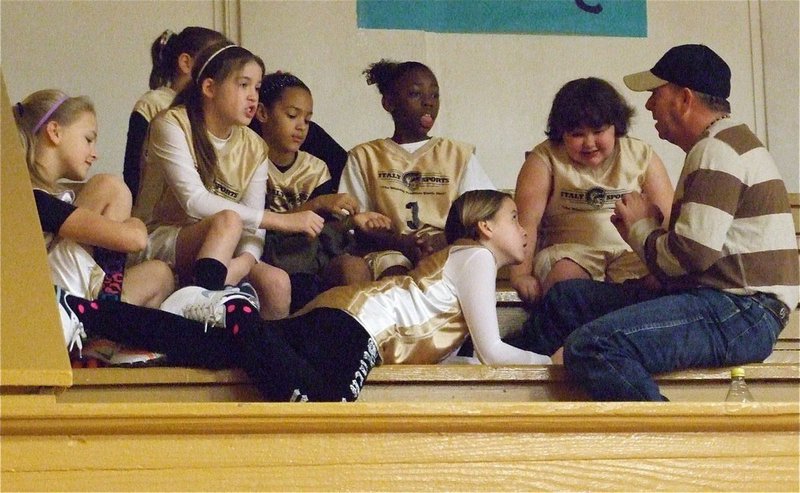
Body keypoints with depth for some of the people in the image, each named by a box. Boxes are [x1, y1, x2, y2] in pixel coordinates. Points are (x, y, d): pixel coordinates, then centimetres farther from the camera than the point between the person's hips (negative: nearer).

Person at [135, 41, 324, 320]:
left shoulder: (254, 148, 7)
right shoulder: (172, 125, -9)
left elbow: (253, 227, -5)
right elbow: (194, 201, -21)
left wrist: (243, 262, -30)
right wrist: (279, 220, -22)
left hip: (223, 253, 5)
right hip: (161, 242, -5)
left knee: (277, 282, -26)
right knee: (228, 220, -34)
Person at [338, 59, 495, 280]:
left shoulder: (459, 155, 21)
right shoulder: (365, 157, 17)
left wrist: (446, 239, -13)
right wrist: (400, 242, -14)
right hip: (390, 251, -1)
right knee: (394, 273, -38)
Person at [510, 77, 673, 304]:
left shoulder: (641, 156, 9)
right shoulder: (545, 158, 4)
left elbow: (667, 219, 2)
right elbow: (526, 221, -8)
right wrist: (521, 275, -23)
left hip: (632, 251, 2)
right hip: (569, 250, -2)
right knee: (565, 278, -35)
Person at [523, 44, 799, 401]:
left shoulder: (717, 150, -12)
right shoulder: (722, 144, 23)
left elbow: (692, 254, -21)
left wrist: (639, 228, -1)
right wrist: (648, 224, 6)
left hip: (741, 313, -11)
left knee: (592, 346, -29)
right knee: (565, 299, 11)